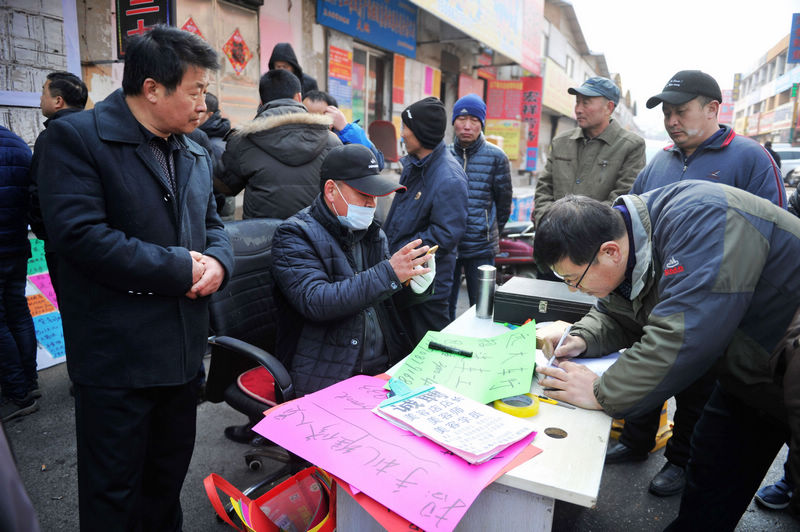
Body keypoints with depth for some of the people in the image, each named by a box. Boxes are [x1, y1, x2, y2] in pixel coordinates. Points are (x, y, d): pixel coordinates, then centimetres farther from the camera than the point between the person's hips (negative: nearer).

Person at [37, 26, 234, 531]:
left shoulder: (196, 156, 11)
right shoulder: (77, 136, -11)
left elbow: (213, 224, 14)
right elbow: (82, 236, -22)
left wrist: (217, 261, -9)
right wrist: (181, 267, -18)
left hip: (184, 351, 7)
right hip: (116, 357, -6)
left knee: (170, 475, 24)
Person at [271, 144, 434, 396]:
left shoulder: (371, 233, 13)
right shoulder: (294, 235, -6)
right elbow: (315, 302, -22)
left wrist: (416, 284, -5)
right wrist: (389, 273, -26)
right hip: (327, 380, -6)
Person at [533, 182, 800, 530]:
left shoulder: (700, 219, -34)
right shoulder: (626, 242, -8)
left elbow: (681, 339, -40)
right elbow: (615, 316, 7)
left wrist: (602, 393, -31)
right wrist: (580, 339, -14)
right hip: (745, 374, 7)